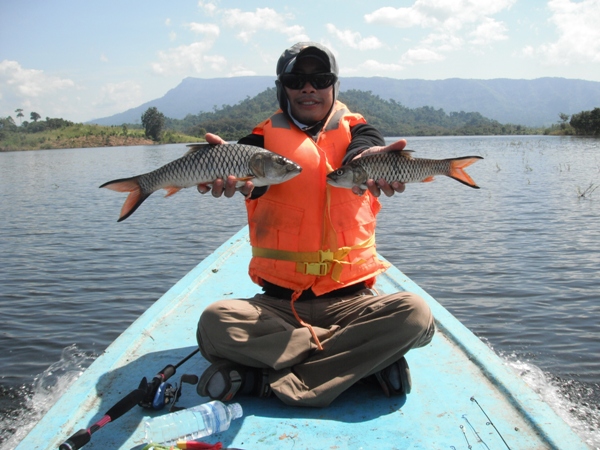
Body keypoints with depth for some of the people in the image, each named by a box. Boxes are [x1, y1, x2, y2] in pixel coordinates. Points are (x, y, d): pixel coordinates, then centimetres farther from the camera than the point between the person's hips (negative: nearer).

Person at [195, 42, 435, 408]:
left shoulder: (355, 132, 8)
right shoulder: (266, 138, 8)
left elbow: (357, 158, -17)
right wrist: (230, 170, -43)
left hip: (348, 298, 1)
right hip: (277, 302, 0)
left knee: (415, 313, -28)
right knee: (215, 323, -28)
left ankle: (265, 380, -23)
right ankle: (365, 362, -19)